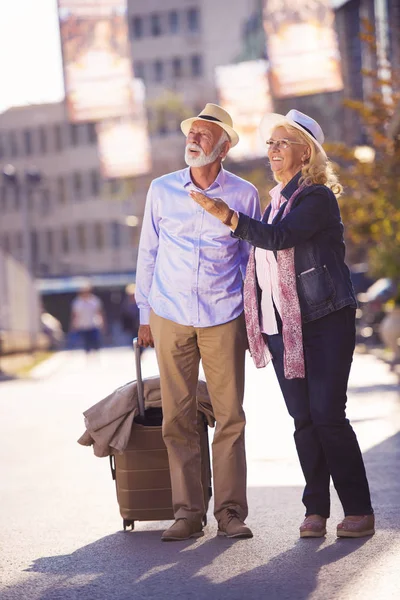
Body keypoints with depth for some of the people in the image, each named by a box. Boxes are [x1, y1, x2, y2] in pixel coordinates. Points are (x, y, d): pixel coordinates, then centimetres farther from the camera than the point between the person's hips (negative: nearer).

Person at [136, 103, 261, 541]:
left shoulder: (244, 195, 3)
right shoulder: (161, 191, 5)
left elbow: (252, 259, 11)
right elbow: (147, 254, 12)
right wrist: (145, 315, 10)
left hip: (224, 319, -1)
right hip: (170, 318, 1)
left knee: (230, 416, -3)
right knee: (177, 418, 0)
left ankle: (230, 512, 6)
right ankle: (187, 514, 6)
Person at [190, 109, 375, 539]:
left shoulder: (318, 196, -6)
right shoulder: (277, 199, 18)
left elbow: (280, 237, -21)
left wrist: (227, 215, -27)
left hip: (324, 321, -7)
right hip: (282, 325, 7)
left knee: (328, 415, -10)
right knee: (303, 419, 4)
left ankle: (359, 510, -3)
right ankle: (315, 510, 8)